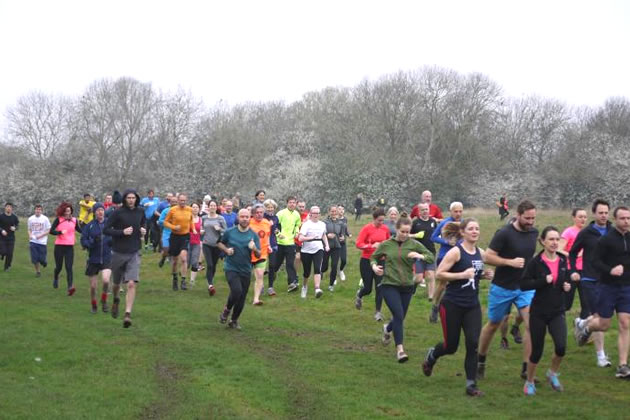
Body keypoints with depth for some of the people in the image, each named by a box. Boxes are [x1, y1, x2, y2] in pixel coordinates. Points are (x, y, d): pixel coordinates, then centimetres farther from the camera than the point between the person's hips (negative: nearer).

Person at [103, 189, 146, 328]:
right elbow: (106, 229, -10)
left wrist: (143, 230, 2)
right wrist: (122, 232, -21)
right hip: (118, 253, -1)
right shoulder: (118, 213, -9)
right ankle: (116, 300, 48)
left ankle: (128, 314, -12)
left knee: (132, 284, -14)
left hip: (134, 254, 1)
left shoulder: (140, 212, 3)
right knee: (117, 283, 16)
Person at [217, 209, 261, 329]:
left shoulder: (254, 235, 0)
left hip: (246, 270, 3)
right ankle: (226, 310, 5)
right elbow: (220, 243, 14)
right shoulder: (230, 232, -2)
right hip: (231, 268, -3)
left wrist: (254, 249, -25)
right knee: (237, 291, -24)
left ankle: (234, 320, 28)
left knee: (242, 299, 7)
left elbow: (258, 256, -2)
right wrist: (226, 250, -6)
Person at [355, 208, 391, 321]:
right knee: (368, 288, 3)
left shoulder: (385, 229, 3)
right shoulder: (366, 228, -11)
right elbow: (358, 244, -17)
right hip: (367, 261, -3)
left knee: (380, 287, -5)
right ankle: (359, 296, 39)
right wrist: (372, 246, -26)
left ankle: (377, 311, 7)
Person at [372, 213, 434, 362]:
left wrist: (420, 256, -20)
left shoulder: (414, 244, -2)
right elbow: (373, 257, 13)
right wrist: (374, 266, -8)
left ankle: (387, 329, 50)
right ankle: (400, 349, -11)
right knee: (399, 315, -18)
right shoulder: (386, 244, -2)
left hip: (407, 287, 3)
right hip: (389, 285, -3)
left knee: (400, 317, 15)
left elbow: (431, 257, -1)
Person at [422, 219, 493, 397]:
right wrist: (462, 275, -26)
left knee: (473, 344, -7)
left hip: (472, 306, 5)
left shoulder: (481, 253, 6)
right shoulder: (455, 252, -13)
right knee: (451, 346, 6)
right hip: (452, 305, -5)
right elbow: (439, 274, -16)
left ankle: (471, 384, 3)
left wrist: (484, 275, 1)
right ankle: (432, 355, 40)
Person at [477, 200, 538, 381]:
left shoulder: (534, 233, 2)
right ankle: (480, 362, 32)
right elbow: (488, 257, -17)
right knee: (493, 325, 12)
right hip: (502, 288, -4)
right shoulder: (504, 233, -16)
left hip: (526, 287, 4)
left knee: (531, 324, -12)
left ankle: (526, 369, -4)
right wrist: (510, 262, -25)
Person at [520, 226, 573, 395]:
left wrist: (567, 286, -2)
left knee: (561, 346, -15)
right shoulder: (535, 262, -11)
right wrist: (544, 281, -23)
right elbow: (523, 284, -14)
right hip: (539, 312, -3)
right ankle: (529, 382, 28)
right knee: (537, 351, 4)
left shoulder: (563, 260, 3)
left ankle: (553, 373, 15)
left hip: (557, 311, 3)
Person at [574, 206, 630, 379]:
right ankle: (584, 325, 38)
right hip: (608, 286, -4)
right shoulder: (606, 239, -10)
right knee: (604, 324, 3)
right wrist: (610, 270, -27)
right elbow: (596, 261, -12)